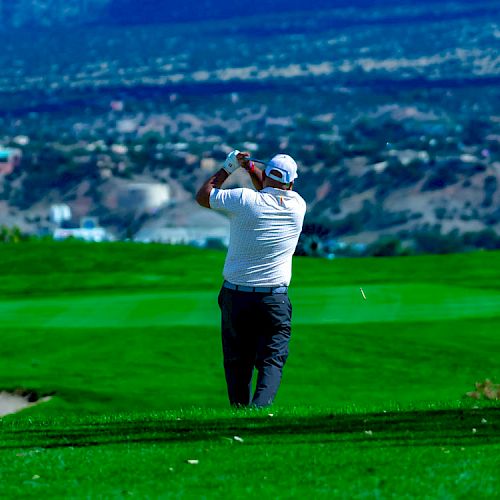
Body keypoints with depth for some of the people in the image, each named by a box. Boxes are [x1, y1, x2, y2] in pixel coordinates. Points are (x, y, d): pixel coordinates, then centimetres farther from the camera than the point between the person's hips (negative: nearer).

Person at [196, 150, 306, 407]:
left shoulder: (244, 199, -8)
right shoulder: (297, 205, 0)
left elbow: (202, 196, 9)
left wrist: (228, 167, 17)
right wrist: (250, 167, 25)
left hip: (235, 297, 0)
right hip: (274, 299, 0)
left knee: (237, 363, 11)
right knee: (272, 361, -3)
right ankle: (261, 406, -24)